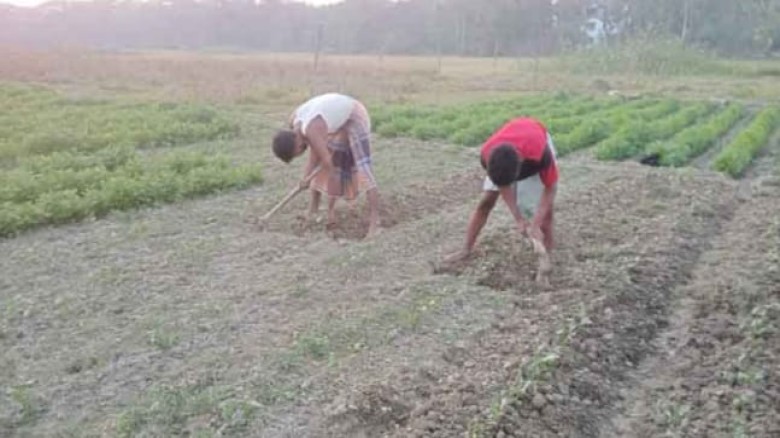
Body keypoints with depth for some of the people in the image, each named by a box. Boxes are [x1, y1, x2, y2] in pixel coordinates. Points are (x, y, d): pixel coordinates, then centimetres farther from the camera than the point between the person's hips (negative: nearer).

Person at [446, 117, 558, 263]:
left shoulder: (541, 153, -48)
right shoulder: (487, 155, -39)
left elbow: (550, 188, -32)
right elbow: (503, 186, -21)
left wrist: (536, 225, -40)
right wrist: (519, 219, -29)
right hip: (505, 145, 2)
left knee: (546, 208, -13)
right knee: (486, 201, -4)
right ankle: (467, 250, 6)